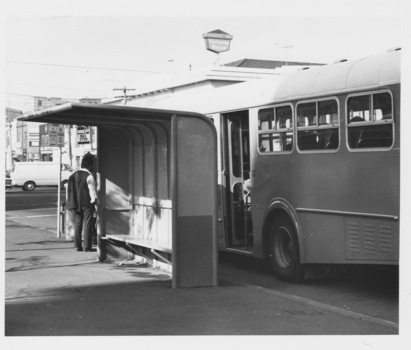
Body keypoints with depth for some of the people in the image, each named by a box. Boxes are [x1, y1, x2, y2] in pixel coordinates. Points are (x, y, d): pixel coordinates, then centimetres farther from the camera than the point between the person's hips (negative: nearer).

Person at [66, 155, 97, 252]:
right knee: (87, 224, -1)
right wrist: (96, 203, -8)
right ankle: (87, 246, -1)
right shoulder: (89, 176, -13)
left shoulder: (74, 175, 7)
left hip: (77, 204, 6)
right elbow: (92, 191, -13)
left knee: (77, 224, 11)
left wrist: (72, 203, 16)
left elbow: (69, 189, 11)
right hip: (87, 204, -6)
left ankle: (78, 246, 13)